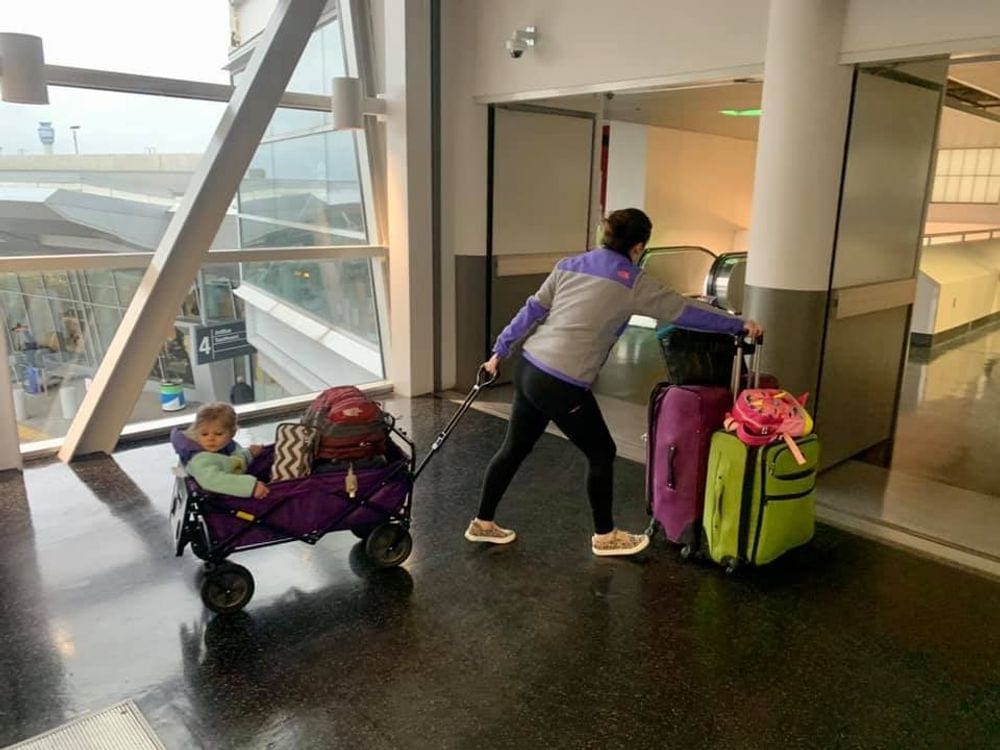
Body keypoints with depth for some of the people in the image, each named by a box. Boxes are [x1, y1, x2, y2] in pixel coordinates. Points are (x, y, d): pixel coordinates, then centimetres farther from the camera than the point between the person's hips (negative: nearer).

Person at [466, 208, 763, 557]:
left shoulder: (570, 264, 12)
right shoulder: (633, 283, -4)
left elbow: (532, 311, 12)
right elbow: (685, 310, 3)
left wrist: (500, 351, 18)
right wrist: (739, 325, 14)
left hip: (529, 369, 7)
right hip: (562, 385, -7)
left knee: (515, 448, 19)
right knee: (601, 453, 12)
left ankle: (482, 523, 32)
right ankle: (605, 536, 27)